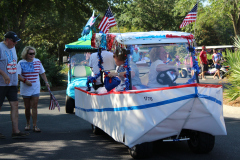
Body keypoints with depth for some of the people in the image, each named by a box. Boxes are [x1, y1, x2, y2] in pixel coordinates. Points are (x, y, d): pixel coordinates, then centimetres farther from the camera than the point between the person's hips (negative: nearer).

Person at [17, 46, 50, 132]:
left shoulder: (38, 62, 5)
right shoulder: (21, 63, -4)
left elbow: (42, 73, 15)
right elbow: (18, 75, -10)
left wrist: (46, 82, 5)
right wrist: (25, 81, -24)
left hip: (35, 89, 1)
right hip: (25, 89, -1)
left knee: (34, 106, -7)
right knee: (27, 107, 7)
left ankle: (34, 125, -7)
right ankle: (28, 124, 24)